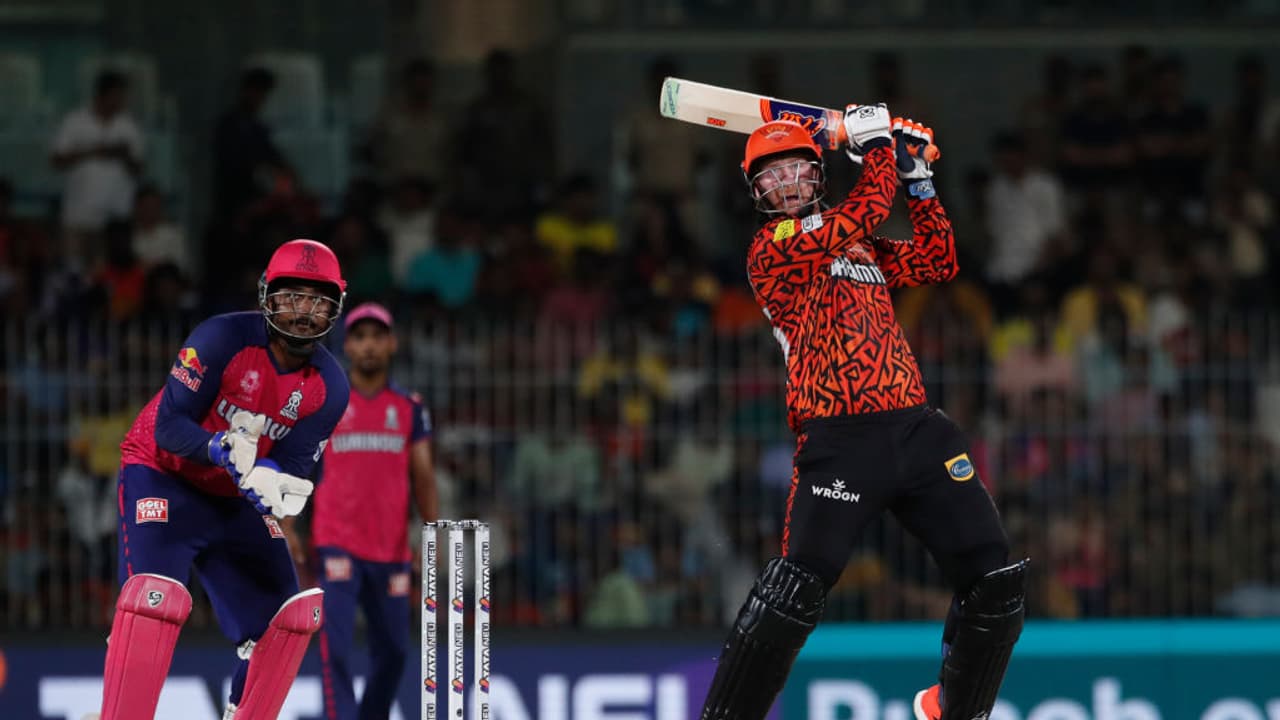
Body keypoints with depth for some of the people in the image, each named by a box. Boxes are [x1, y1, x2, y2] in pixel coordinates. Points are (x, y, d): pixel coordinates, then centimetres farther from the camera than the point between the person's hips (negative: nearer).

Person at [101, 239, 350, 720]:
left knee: (293, 614, -2)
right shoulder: (224, 339, -22)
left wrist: (272, 481, -34)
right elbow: (169, 426, -23)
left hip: (236, 499, 6)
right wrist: (226, 451, -40)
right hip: (163, 475, -6)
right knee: (156, 597, -28)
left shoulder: (329, 386, -8)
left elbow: (294, 463, -11)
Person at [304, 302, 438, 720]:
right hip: (337, 545, -3)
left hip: (392, 549, 3)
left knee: (393, 650, 8)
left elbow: (423, 476, 7)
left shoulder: (409, 408, 10)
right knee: (335, 648, -15)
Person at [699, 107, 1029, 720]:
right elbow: (864, 212, -9)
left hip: (918, 432, 7)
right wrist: (877, 145, 4)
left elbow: (938, 263, 22)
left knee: (997, 583, 0)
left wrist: (917, 181, 18)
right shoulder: (773, 246, 1)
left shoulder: (859, 248, 24)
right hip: (841, 441, -7)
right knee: (797, 588, -23)